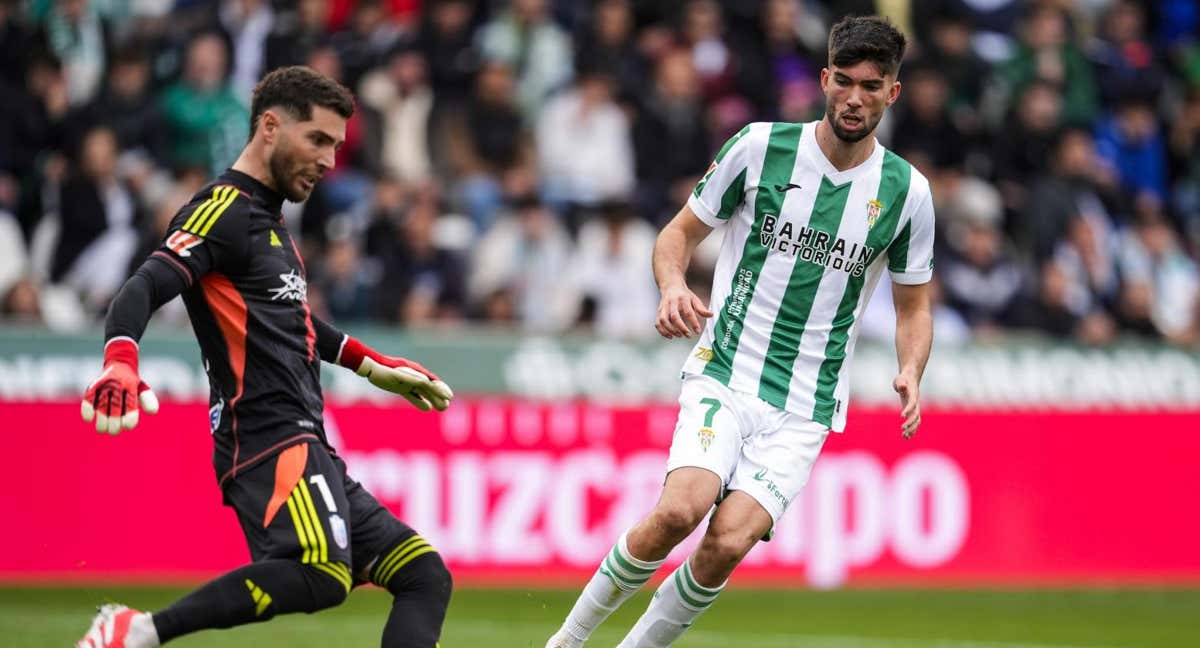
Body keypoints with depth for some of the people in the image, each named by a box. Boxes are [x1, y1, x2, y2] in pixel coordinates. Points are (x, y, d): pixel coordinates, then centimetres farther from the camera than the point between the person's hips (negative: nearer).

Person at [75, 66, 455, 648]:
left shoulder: (266, 219, 23)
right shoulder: (224, 211, -6)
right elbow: (143, 288, -22)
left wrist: (374, 366, 44)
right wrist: (120, 361, -41)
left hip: (310, 455, 10)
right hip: (271, 443, -10)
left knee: (424, 576, 7)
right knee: (324, 575, -34)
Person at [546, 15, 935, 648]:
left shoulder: (907, 191, 1)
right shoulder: (760, 147, -3)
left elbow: (913, 306, 14)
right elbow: (680, 231, 9)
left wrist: (910, 373, -6)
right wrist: (672, 285, -14)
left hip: (805, 408, 1)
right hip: (725, 375, -1)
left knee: (728, 542, -19)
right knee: (680, 509, -26)